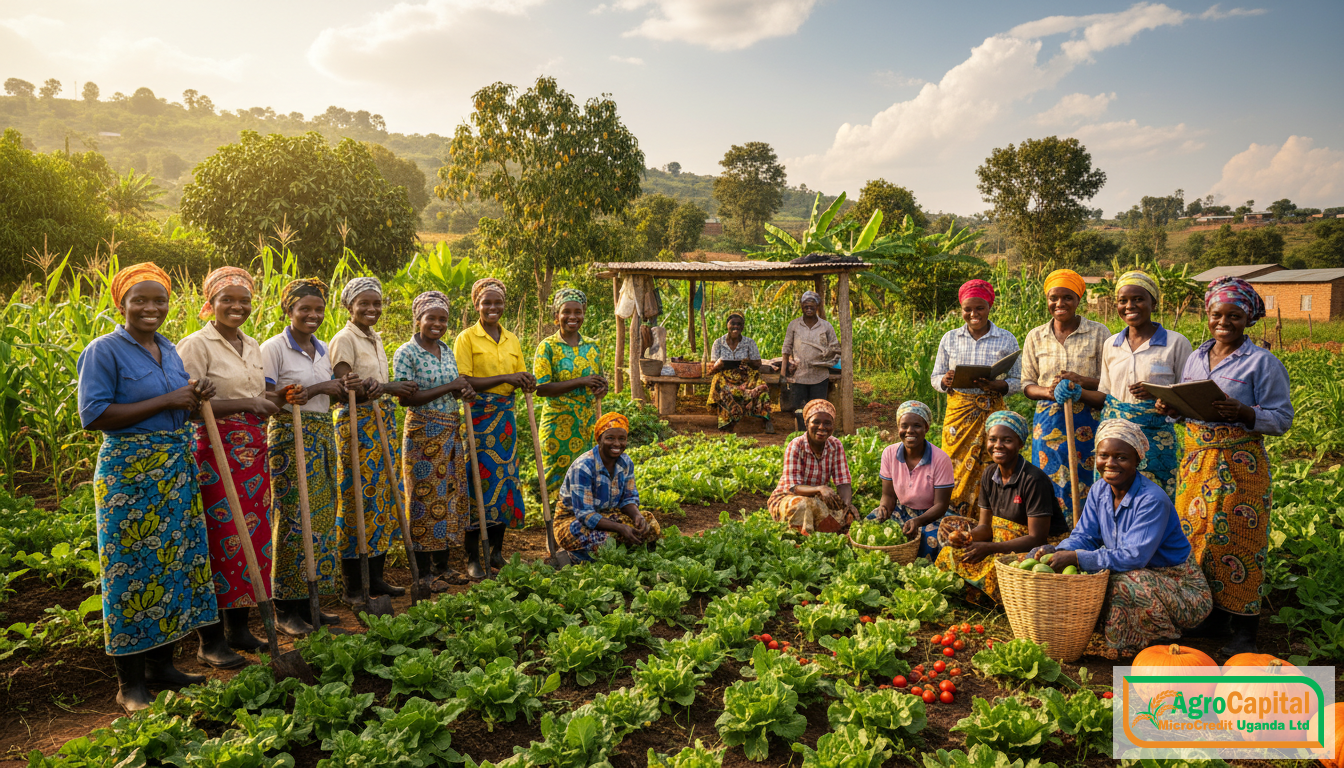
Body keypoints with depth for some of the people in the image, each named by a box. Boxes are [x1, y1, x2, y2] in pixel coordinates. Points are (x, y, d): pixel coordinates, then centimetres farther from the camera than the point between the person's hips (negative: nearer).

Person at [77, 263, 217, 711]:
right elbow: (94, 415, -15)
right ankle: (130, 682, 10)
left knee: (174, 560, 9)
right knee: (134, 567, -2)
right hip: (130, 472, -7)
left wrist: (196, 398, -1)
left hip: (176, 470, 7)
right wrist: (166, 401, -18)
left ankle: (161, 664, 22)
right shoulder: (104, 351, -7)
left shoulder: (169, 349, 13)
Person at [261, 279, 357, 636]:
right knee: (293, 517, -5)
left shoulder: (323, 349, 14)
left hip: (322, 436, 7)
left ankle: (311, 603, 17)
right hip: (290, 436, -7)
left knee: (322, 514, 8)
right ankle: (286, 609, 6)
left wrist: (343, 387, -1)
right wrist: (315, 389, -20)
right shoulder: (274, 348, -7)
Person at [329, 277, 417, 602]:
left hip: (383, 423, 8)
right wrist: (388, 387, -25)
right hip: (357, 425, -8)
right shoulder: (344, 339, -9)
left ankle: (375, 578, 20)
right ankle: (353, 586, 4)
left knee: (384, 496, 10)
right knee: (358, 500, -5)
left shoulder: (376, 338, 16)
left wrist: (380, 388, -2)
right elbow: (342, 389, -18)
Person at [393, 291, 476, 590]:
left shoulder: (446, 351, 11)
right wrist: (449, 387, -18)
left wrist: (465, 391, -5)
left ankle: (442, 565, 21)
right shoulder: (406, 353, -9)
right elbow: (406, 398, -16)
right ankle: (423, 572, 7)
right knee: (425, 498, -2)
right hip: (423, 433, -7)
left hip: (451, 432, 7)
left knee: (450, 496, 10)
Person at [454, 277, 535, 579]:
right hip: (477, 417, -5)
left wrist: (526, 382, -6)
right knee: (478, 480, -5)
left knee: (505, 477, 7)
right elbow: (464, 382, -13)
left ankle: (497, 552, 20)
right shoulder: (466, 338, -3)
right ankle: (473, 559, 5)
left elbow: (521, 376, 17)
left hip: (505, 416, 5)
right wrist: (505, 378, -18)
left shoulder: (511, 340, 13)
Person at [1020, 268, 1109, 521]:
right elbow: (1027, 384, 9)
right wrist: (1048, 391, -12)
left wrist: (1082, 381, -18)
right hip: (1049, 422, 2)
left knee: (1084, 487, -4)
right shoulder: (1035, 337, 8)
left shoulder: (1099, 333, 2)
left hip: (1087, 424, -2)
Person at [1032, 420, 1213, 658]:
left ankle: (1163, 641, -8)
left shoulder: (1153, 500, -25)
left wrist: (1076, 557, -36)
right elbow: (1084, 536, -1)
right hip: (1141, 576, 7)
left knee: (1124, 583, -35)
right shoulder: (1099, 491, 0)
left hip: (1181, 587, -7)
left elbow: (1135, 557, -32)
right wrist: (1057, 552, -24)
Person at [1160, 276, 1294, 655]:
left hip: (1239, 464, -5)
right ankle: (1211, 613, 22)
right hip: (1196, 458, 6)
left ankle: (1244, 627, 9)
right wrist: (1171, 407, -1)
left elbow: (1282, 418, -7)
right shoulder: (1195, 358, 13)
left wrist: (1243, 413, -24)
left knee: (1236, 537, -3)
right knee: (1195, 532, 7)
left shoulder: (1263, 362, -4)